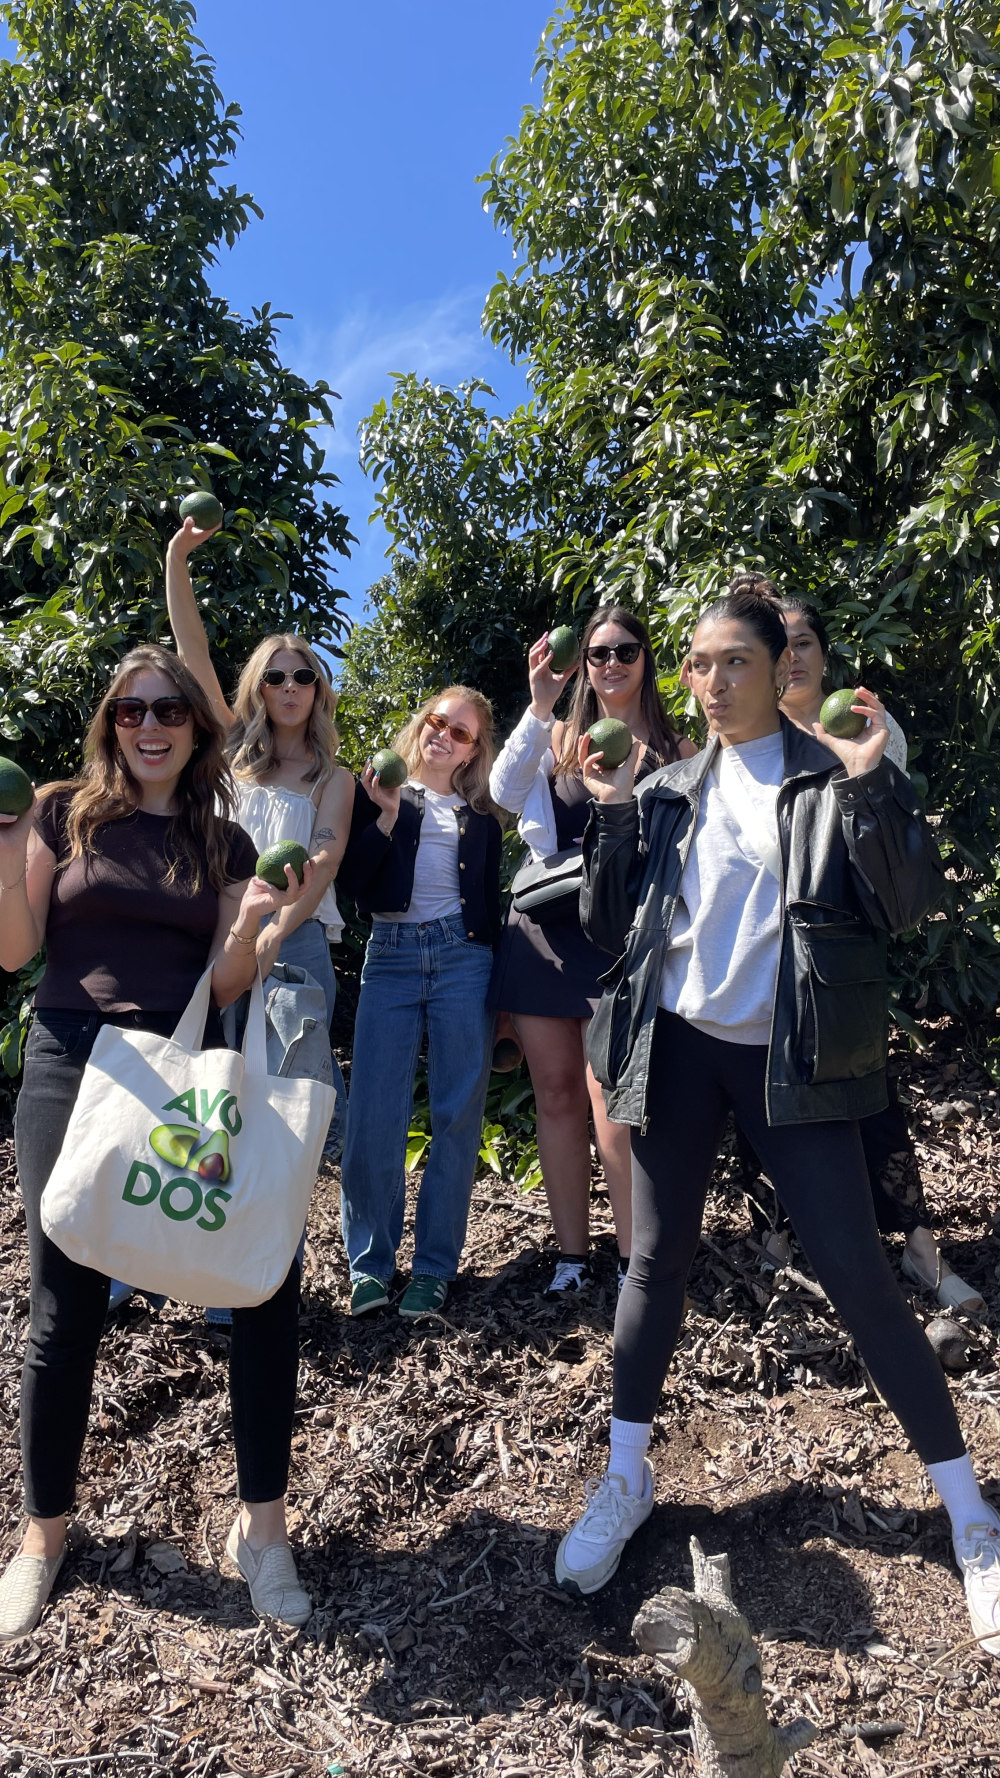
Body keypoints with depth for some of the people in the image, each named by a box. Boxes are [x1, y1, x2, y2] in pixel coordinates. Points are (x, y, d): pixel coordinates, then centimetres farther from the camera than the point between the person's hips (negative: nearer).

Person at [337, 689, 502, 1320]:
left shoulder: (480, 815, 14)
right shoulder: (378, 789, 11)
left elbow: (491, 904, 14)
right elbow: (350, 876, 1)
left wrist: (501, 994, 9)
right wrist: (387, 814, -10)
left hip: (463, 958, 1)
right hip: (390, 957, -1)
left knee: (458, 1118, 1)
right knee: (374, 1118, -5)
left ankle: (435, 1266, 12)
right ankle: (370, 1262, 11)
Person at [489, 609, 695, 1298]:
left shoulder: (674, 751, 8)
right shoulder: (559, 740, 13)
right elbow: (505, 793, -5)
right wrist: (539, 708, -12)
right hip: (543, 927, 3)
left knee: (610, 1096, -11)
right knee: (557, 1093, 7)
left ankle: (634, 1259, 3)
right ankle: (572, 1254, 19)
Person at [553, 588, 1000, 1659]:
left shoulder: (834, 775, 0)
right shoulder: (666, 793, 9)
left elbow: (910, 905, -8)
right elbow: (609, 928, 7)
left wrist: (868, 783, -19)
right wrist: (610, 814, -5)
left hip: (789, 1056, -2)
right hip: (675, 1044, 3)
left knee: (854, 1271, -1)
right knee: (657, 1260, 8)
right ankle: (626, 1478, 26)